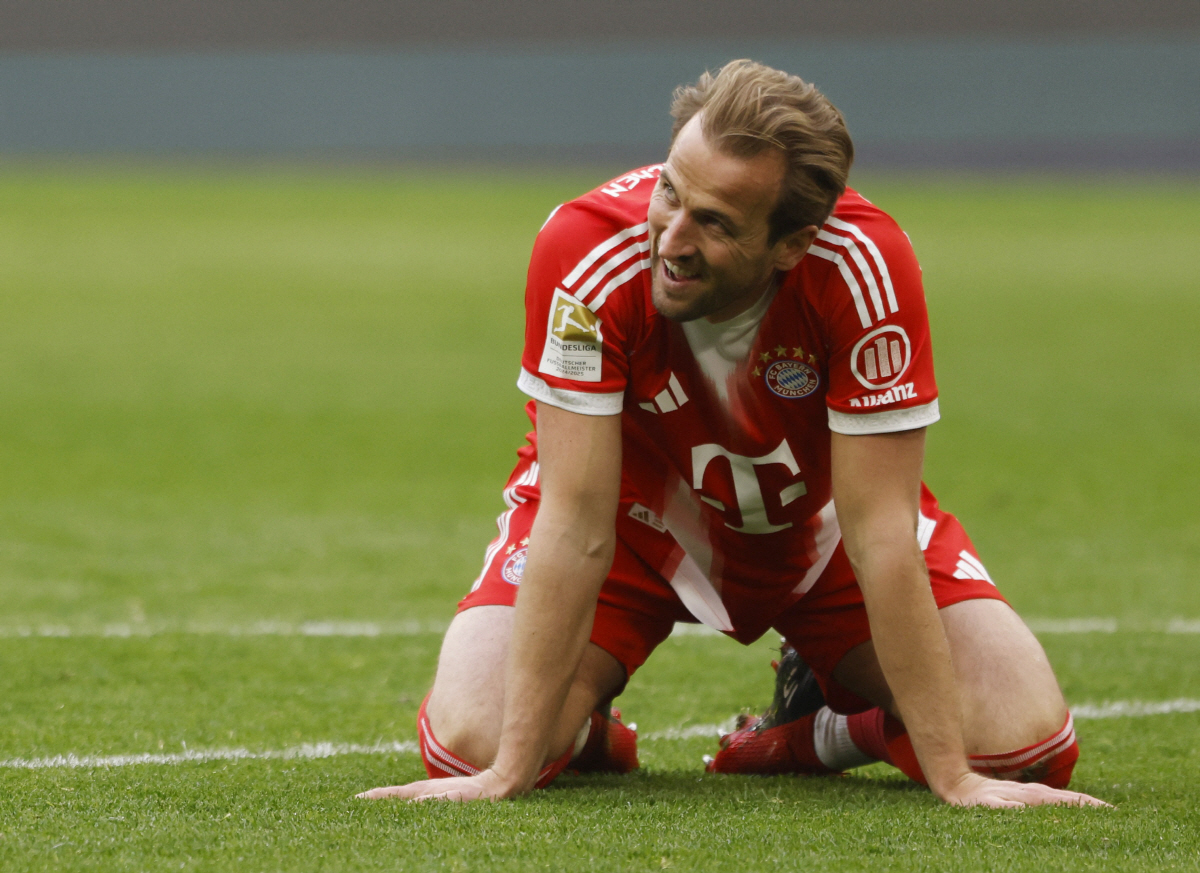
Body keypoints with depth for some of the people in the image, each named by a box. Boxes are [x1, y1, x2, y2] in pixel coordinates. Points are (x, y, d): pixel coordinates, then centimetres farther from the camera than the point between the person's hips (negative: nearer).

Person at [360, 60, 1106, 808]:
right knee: (470, 742, -23)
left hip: (815, 526, 1)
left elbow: (879, 536, -30)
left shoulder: (866, 266, -35)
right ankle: (586, 734, 15)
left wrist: (954, 776, -33)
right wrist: (511, 771, -34)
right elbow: (575, 525, -32)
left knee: (1026, 739, -16)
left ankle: (819, 729, 17)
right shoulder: (588, 252, -35)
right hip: (637, 517, -1)